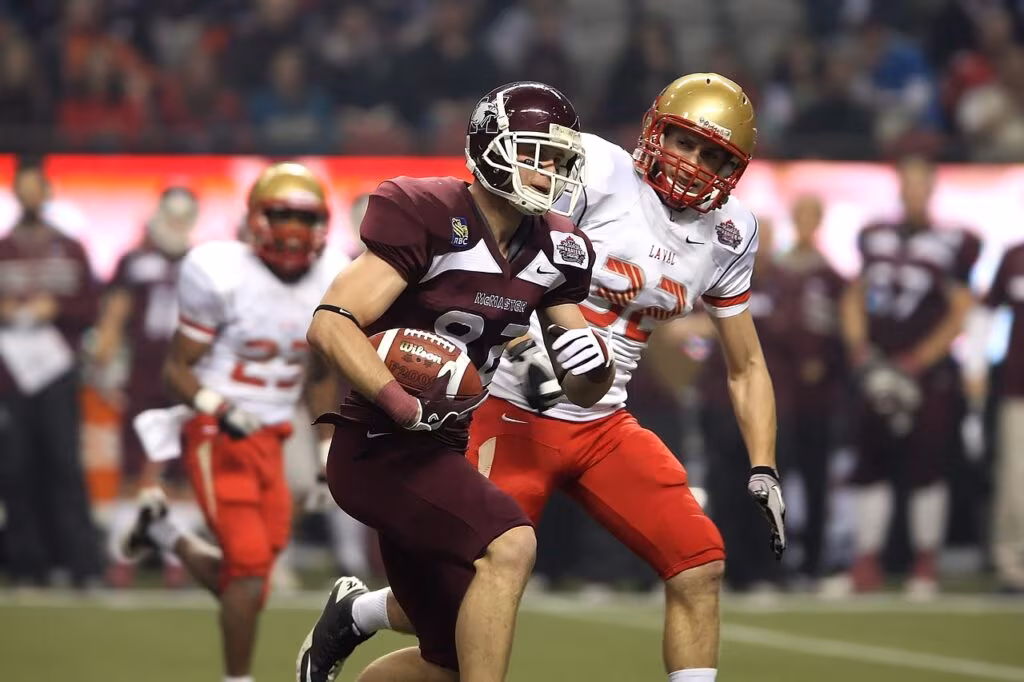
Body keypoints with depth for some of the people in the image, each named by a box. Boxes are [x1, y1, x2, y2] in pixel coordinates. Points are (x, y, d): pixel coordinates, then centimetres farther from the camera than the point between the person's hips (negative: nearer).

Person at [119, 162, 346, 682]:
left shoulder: (329, 285, 3)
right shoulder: (223, 276, -13)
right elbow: (177, 369, -9)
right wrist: (218, 410, -26)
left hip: (270, 440, 6)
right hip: (216, 438, -6)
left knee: (235, 581, 4)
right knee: (250, 566, -14)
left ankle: (162, 529, 32)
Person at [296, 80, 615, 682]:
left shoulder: (554, 249, 5)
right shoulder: (429, 217, -16)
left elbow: (583, 392, 11)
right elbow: (331, 326, -23)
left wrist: (593, 365, -13)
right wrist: (406, 406, -35)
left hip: (438, 452, 8)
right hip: (379, 446, -8)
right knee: (510, 545, -30)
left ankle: (353, 618, 38)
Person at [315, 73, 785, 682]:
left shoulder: (728, 234, 7)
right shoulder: (597, 170, -12)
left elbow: (747, 367, 15)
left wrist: (764, 471, 6)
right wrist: (525, 349, -29)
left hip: (606, 426, 5)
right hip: (520, 415, -5)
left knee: (700, 566, -11)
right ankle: (353, 615, 29)